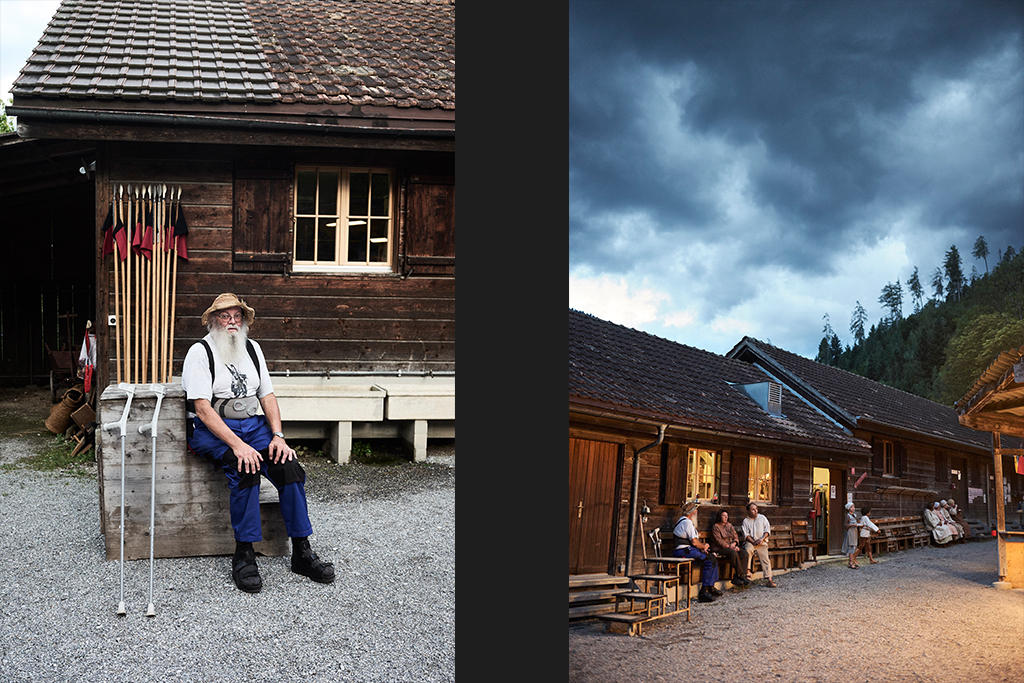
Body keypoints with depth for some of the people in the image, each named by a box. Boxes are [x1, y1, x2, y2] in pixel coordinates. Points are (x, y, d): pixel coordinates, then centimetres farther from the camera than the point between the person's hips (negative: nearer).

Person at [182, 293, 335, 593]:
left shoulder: (252, 348, 15)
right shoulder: (200, 352, -4)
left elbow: (267, 396, 13)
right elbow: (203, 408, -15)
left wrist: (277, 436, -5)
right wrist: (237, 444, -26)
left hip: (253, 424, 5)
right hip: (211, 430, -5)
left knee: (287, 465, -20)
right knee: (245, 468, -33)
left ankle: (301, 551, -15)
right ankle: (243, 555, -26)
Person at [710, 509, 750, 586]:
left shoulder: (730, 526, 18)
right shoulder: (716, 527, -2)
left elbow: (735, 537, 12)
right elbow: (719, 541, -12)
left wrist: (734, 544, -10)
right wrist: (729, 547, -19)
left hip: (731, 546, 6)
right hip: (720, 548, -6)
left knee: (744, 552, -21)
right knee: (733, 553, -34)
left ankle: (737, 578, -27)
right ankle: (741, 575, -29)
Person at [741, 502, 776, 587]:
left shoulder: (762, 518, 12)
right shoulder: (745, 521, 8)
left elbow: (767, 530, 7)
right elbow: (746, 534, 0)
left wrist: (762, 539, -10)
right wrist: (753, 542, -15)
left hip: (762, 542, 1)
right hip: (750, 541, -1)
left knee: (765, 559, -14)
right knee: (748, 550, -34)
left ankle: (769, 579, -18)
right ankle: (747, 570, -28)